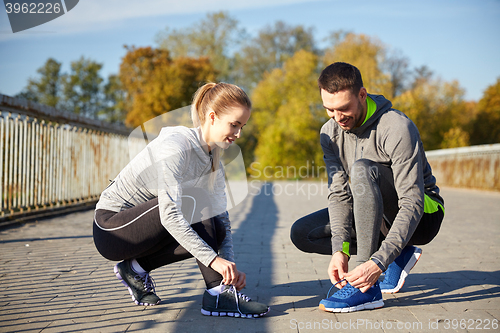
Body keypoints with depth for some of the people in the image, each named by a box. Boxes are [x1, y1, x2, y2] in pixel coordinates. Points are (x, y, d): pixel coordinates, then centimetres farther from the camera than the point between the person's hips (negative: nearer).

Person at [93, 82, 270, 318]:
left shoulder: (213, 159, 3)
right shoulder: (175, 146, -23)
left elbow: (221, 217, -1)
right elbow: (169, 214, -32)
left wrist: (230, 264, -16)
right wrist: (213, 259, -36)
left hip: (138, 224, 8)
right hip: (110, 229, -8)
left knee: (213, 232, -9)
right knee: (195, 200, -25)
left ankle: (136, 268, 4)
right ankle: (218, 294, -25)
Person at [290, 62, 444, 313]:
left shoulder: (397, 129, -26)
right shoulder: (330, 132, -6)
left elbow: (412, 204, -31)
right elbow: (339, 193, -10)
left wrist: (378, 263, -40)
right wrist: (339, 250, -26)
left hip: (422, 215, -7)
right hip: (379, 218, 7)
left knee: (363, 169, -34)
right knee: (302, 233, -6)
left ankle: (366, 289, -34)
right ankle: (398, 256, -4)